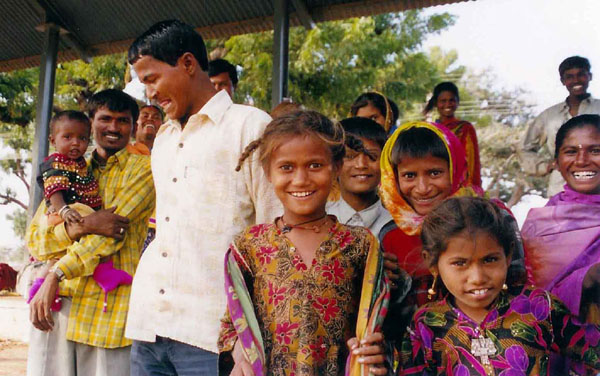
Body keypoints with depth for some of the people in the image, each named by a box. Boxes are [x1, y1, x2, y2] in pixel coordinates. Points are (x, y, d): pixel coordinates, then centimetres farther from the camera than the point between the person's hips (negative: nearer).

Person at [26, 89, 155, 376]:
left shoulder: (142, 168, 3)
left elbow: (115, 228, -10)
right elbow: (34, 240, 7)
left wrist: (55, 276, -15)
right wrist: (80, 226, -13)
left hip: (108, 304, -4)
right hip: (54, 302, 4)